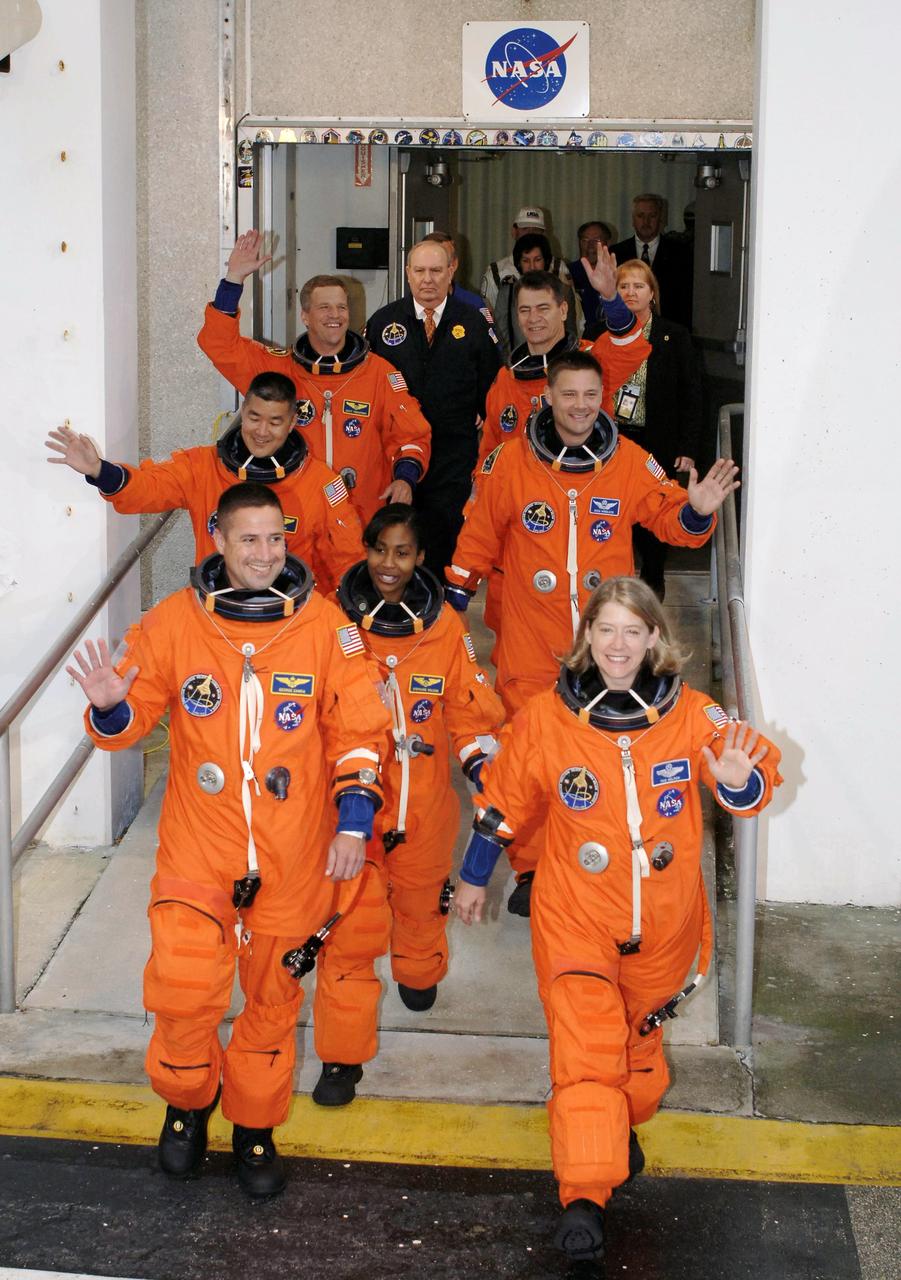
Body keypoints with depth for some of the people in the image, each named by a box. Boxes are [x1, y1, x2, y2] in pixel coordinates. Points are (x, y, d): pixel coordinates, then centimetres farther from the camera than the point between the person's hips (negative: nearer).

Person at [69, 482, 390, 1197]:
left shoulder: (325, 627, -2)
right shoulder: (174, 623, -2)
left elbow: (360, 732, 2)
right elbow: (132, 723, 5)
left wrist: (354, 820, -7)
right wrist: (112, 707, -18)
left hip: (293, 856, 1)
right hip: (198, 846, 0)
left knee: (273, 996, 11)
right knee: (182, 989, -12)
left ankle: (255, 1125, 33)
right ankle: (190, 1098, 19)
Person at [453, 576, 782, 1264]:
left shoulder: (691, 715, -9)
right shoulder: (546, 719, -8)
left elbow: (755, 785, -5)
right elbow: (503, 802, 5)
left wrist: (739, 782, -29)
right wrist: (474, 878, 14)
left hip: (664, 921, 2)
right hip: (575, 916, -2)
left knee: (642, 1034, 20)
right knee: (583, 1040, -13)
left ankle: (622, 1127, 47)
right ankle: (585, 1195, -13)